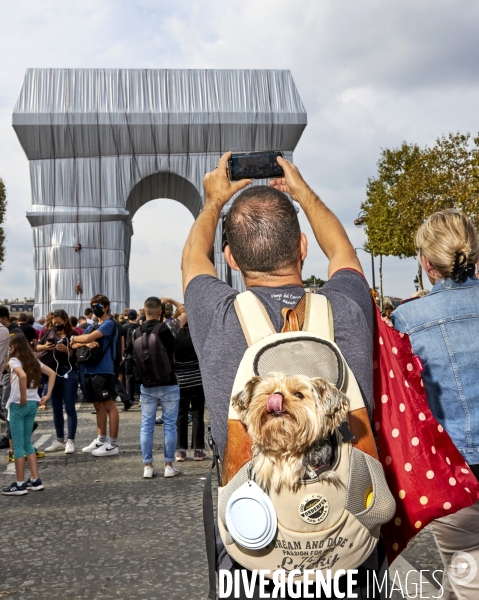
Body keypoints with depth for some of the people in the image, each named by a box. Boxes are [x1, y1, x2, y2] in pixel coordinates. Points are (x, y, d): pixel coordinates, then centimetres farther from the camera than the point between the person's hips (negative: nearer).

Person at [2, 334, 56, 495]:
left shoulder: (14, 361, -12)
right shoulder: (33, 360, 10)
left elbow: (22, 375, -32)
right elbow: (52, 373, 13)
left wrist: (23, 398, -22)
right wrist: (47, 395, 9)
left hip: (18, 405, -7)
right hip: (33, 404, 7)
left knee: (18, 445, 1)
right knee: (27, 442, 17)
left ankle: (20, 485, 5)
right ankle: (35, 480, 17)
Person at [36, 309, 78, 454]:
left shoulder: (72, 335, -6)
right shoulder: (50, 333, 6)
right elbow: (37, 347, 13)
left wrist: (67, 350, -23)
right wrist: (45, 347, -7)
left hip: (68, 374, -5)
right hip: (53, 374, 5)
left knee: (69, 408, -2)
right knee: (56, 408, 11)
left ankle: (70, 441, 2)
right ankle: (60, 440, 20)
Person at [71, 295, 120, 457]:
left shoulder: (109, 323, -7)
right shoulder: (92, 327, 18)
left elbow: (89, 338, -19)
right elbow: (74, 345, 12)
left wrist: (74, 338, 1)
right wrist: (85, 343, -11)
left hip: (104, 371, -8)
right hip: (90, 371, 9)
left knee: (109, 405, -5)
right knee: (99, 406, 13)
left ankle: (113, 444, -2)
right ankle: (101, 440, 21)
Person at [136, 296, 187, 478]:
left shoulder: (137, 333, 0)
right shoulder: (166, 328, -12)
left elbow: (137, 359, 9)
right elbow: (186, 313, 1)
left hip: (147, 386, 3)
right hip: (168, 385, -3)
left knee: (146, 426, 8)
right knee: (169, 425, 5)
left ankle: (148, 466, 12)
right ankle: (169, 465, 9)